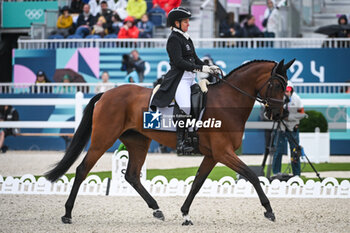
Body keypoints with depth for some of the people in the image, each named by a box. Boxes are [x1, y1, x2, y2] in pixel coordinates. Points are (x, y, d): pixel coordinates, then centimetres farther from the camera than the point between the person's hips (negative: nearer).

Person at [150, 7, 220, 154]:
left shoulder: (186, 38, 18)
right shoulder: (174, 39, -9)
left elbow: (194, 58, 21)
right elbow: (179, 62, -19)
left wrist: (209, 68, 3)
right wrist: (201, 69, -23)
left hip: (190, 78, 10)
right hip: (179, 79, -10)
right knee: (185, 108, -23)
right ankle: (181, 143, -21)